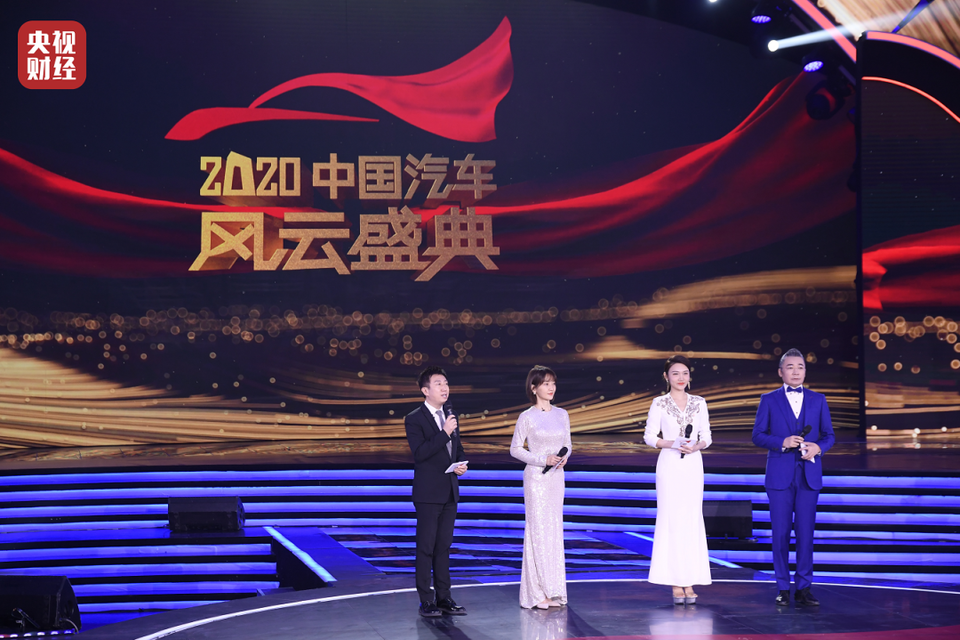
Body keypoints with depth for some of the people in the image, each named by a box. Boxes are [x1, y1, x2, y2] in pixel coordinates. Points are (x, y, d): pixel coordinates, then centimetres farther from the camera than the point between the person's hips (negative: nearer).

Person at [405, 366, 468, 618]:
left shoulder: (450, 416, 12)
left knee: (443, 547, 11)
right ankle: (426, 601, 3)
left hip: (450, 492, 6)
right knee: (426, 548, -2)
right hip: (428, 494, -6)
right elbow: (420, 452, -19)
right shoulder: (414, 419, -8)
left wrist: (462, 464, 1)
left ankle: (444, 597, 16)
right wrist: (444, 433, -23)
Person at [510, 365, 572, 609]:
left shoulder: (562, 414, 8)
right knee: (538, 530, -7)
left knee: (555, 531, 6)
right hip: (536, 477, -5)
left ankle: (553, 591, 11)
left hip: (557, 477, 5)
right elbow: (515, 449, -4)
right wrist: (543, 460, -14)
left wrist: (564, 457, -7)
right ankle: (536, 593, -4)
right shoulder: (527, 417, -6)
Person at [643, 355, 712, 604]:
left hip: (693, 465, 3)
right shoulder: (659, 404, 1)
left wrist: (697, 446, -11)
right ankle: (676, 584, 0)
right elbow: (649, 436, -1)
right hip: (669, 465, -2)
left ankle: (689, 583, 4)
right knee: (670, 519, -3)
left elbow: (707, 436, 10)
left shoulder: (699, 403, 8)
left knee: (692, 520, 1)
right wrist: (672, 444, -15)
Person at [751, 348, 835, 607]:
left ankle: (804, 588, 7)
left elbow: (829, 435, 10)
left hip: (809, 474, 1)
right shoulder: (769, 400, 5)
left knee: (805, 532, 1)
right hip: (780, 474, -1)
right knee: (780, 532, 0)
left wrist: (819, 447, -11)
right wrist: (782, 442, -15)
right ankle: (783, 588, 8)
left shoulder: (818, 400, 11)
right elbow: (758, 435, 1)